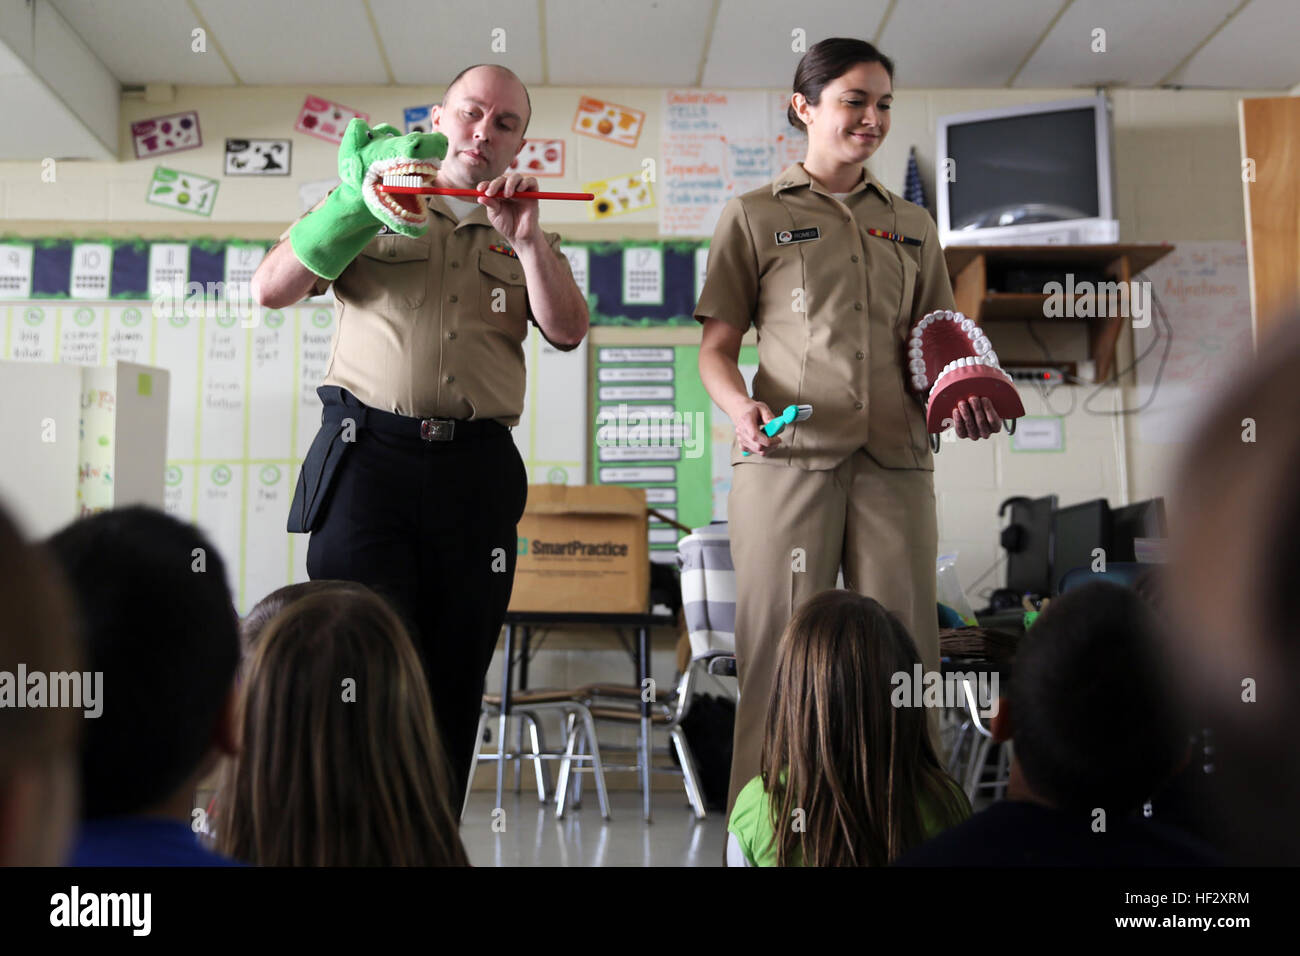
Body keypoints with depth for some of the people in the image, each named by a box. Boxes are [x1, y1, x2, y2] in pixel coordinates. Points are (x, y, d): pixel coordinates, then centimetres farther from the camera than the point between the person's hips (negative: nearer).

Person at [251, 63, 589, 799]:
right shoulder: (373, 209, 15)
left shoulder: (526, 240, 21)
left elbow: (568, 332, 5)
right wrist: (358, 205, -7)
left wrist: (526, 238, -8)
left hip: (477, 472, 2)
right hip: (369, 455, -2)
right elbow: (272, 290, 4)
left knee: (452, 688, 5)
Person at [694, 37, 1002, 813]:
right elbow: (716, 348, 6)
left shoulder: (913, 225, 21)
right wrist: (741, 407, -14)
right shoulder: (756, 216, 10)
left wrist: (964, 399, 0)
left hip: (895, 459, 3)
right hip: (788, 457, -3)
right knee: (780, 650, -3)